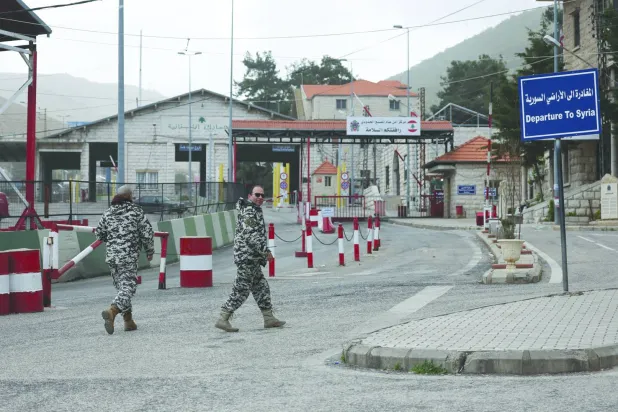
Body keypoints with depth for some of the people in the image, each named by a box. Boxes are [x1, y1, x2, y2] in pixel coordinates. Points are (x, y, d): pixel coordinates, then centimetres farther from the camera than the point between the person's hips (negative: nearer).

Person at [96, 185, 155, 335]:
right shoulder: (136, 211, -3)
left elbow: (99, 235, 14)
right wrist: (150, 251, 10)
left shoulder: (108, 213, 9)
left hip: (111, 256, 5)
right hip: (129, 256, -5)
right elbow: (147, 233, -4)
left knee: (122, 287, 16)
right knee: (128, 287, -7)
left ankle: (129, 321, 18)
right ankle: (112, 311, -31)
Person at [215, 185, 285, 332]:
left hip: (252, 258, 11)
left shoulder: (255, 210, 19)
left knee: (261, 287, 14)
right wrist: (266, 251, -19)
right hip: (247, 256, -11)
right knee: (241, 289, -9)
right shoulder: (249, 211, -14)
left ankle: (269, 318, 20)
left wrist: (262, 254, 27)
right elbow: (251, 236, -22)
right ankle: (223, 319, -7)